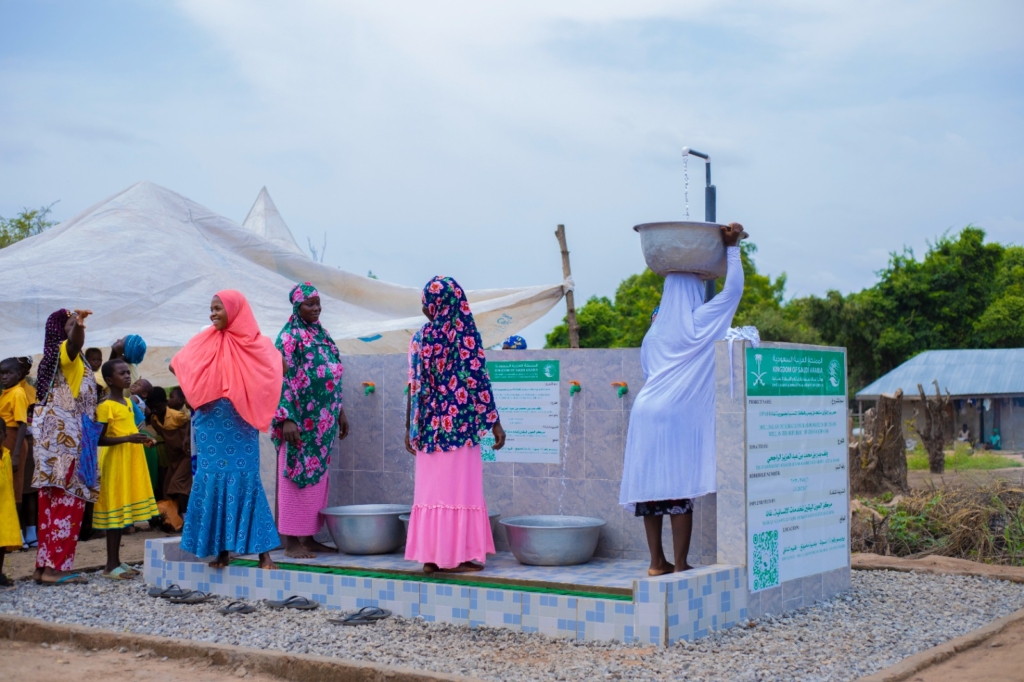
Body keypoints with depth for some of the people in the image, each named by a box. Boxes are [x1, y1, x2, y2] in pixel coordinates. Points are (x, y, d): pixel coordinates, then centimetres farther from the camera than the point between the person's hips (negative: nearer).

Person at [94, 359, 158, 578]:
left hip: (131, 462, 8)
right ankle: (111, 565, -1)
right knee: (115, 511, -6)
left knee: (123, 512, 10)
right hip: (115, 463, -8)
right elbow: (99, 439, -17)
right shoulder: (105, 406, -12)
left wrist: (141, 439, 7)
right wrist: (128, 439, -25)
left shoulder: (128, 402, 14)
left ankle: (117, 561, 16)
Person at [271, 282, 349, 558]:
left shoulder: (321, 335, 14)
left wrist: (340, 411, 18)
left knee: (317, 478, 10)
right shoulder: (290, 337, -9)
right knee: (298, 477, -4)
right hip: (300, 421, -8)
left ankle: (309, 537, 17)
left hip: (322, 422, 8)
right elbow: (281, 379, -15)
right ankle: (292, 542, 1)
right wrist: (286, 419, -22)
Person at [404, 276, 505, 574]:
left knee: (431, 490, 9)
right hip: (460, 426, -4)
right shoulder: (466, 336, -7)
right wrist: (495, 424, -4)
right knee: (459, 490, 1)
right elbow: (479, 383, -9)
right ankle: (456, 556, 3)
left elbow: (414, 387, 5)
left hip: (429, 428, 4)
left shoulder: (419, 338, 4)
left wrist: (410, 428, 13)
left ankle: (431, 555, 11)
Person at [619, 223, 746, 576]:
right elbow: (734, 288, 2)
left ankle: (657, 562, 11)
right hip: (679, 415, -5)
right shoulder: (698, 324, 0)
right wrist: (732, 247, 9)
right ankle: (680, 565, -1)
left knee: (651, 485, 6)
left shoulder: (655, 331, 15)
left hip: (645, 410, 6)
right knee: (680, 489, -3)